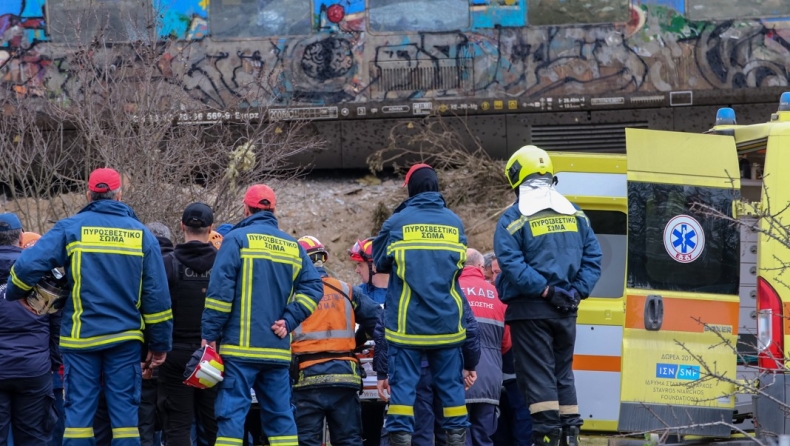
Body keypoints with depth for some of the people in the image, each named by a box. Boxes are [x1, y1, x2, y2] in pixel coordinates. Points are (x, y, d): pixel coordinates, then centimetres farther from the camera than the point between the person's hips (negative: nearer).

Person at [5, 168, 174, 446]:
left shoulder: (71, 228, -3)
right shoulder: (141, 234, 4)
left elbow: (28, 265, -12)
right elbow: (157, 295, 4)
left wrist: (14, 295, 8)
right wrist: (159, 345, 9)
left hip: (81, 338, -1)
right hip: (125, 338, 1)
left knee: (79, 409, 2)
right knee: (125, 411, 4)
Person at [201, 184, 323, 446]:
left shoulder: (237, 239, -2)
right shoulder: (293, 247, 14)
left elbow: (219, 291, -9)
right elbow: (313, 287, 7)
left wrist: (210, 335, -5)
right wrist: (289, 321, 2)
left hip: (240, 347, -5)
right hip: (278, 349, 5)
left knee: (231, 413, -6)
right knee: (280, 414, 9)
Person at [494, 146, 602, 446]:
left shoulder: (513, 219, -8)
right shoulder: (575, 215, 8)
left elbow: (512, 264, -18)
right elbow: (593, 258, 3)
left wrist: (545, 290, -17)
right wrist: (576, 291, -2)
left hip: (530, 309, -5)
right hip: (566, 310, 5)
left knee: (538, 376, -3)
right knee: (563, 373, 15)